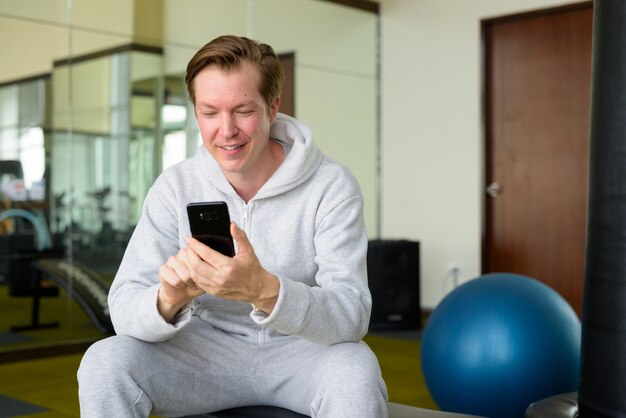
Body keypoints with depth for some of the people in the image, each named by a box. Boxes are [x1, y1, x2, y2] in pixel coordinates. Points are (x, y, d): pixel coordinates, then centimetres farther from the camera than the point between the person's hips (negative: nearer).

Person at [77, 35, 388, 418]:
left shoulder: (332, 186, -15)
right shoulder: (175, 187, -8)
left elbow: (351, 315, -24)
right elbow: (123, 306, -14)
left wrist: (264, 290, -45)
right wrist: (168, 299, -39)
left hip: (303, 351, -2)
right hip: (210, 351, 2)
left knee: (355, 372, -35)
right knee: (104, 362, -23)